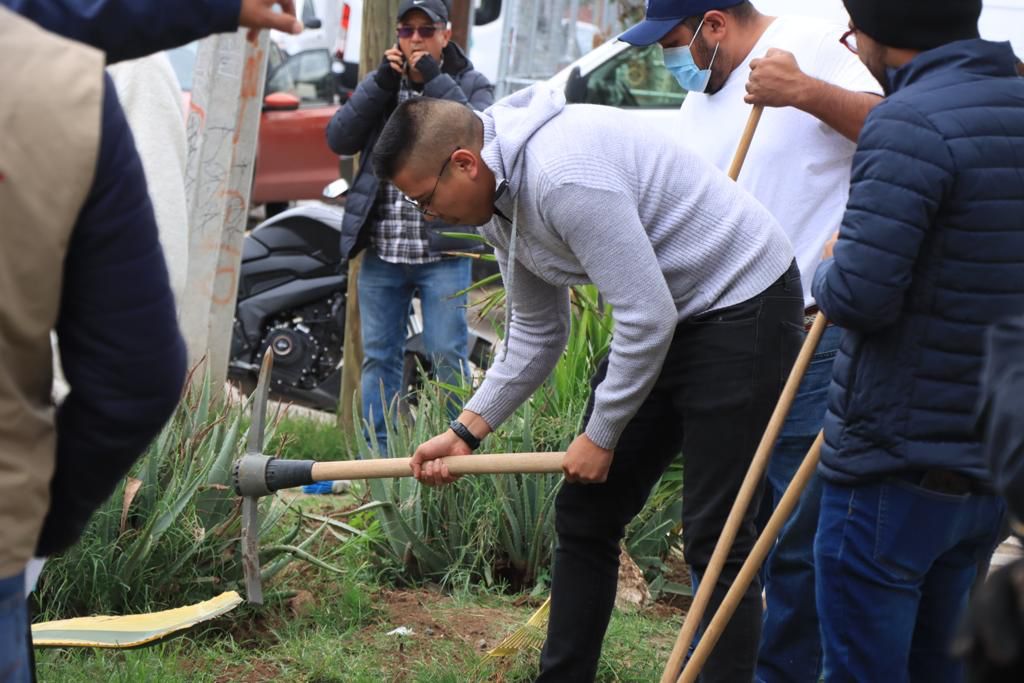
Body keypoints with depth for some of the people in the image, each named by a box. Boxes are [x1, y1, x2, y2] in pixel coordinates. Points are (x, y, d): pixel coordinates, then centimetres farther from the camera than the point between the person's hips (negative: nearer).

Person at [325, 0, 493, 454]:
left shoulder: (471, 85, 4)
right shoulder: (381, 84, 13)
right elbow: (339, 139, -1)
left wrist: (435, 81, -17)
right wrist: (380, 84, -10)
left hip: (442, 250, -4)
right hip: (381, 250, 4)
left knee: (448, 357, -4)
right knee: (378, 357, 8)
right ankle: (377, 456, 14)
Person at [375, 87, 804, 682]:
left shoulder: (564, 177, -29)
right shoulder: (501, 198, 3)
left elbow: (648, 317, -27)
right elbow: (537, 334, 14)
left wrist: (601, 436, -14)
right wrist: (465, 432, 6)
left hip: (743, 304, -10)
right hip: (665, 311, 10)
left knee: (715, 536, -10)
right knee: (586, 514, 10)